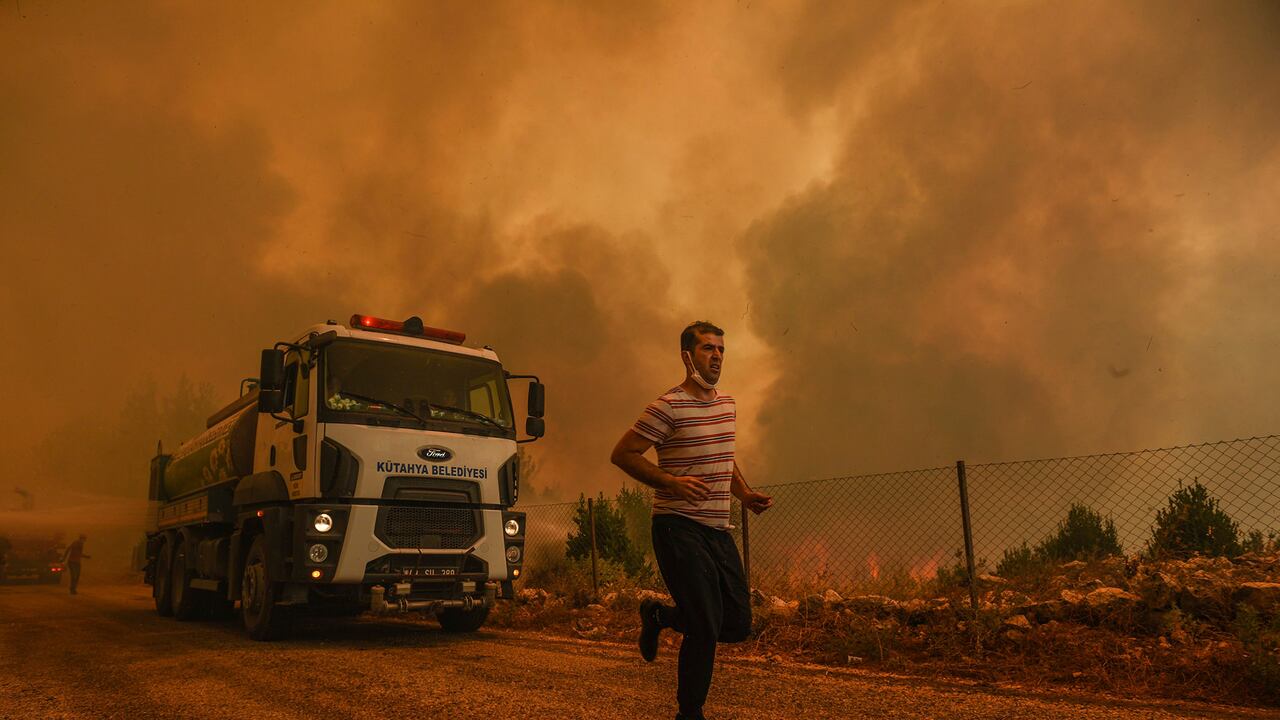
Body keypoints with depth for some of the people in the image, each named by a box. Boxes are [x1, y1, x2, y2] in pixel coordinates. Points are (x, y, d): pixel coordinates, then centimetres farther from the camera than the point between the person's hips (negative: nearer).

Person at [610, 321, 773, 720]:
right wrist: (673, 483, -21)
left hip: (719, 530, 8)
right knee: (706, 629, -7)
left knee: (739, 625, 8)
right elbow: (622, 454, -11)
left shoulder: (728, 404, 12)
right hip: (680, 529, -7)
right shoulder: (668, 407, -11)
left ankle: (659, 615, 31)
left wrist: (745, 493, 9)